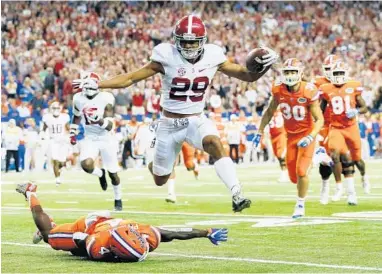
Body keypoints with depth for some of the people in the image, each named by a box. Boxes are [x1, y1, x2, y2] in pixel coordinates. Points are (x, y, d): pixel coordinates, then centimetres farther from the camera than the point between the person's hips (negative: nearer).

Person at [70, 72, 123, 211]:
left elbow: (109, 126, -23)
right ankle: (100, 174, 11)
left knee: (113, 173, 6)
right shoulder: (78, 99, -7)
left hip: (106, 139, -2)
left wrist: (99, 120, -41)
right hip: (90, 138, 2)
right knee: (86, 165, -25)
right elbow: (76, 117, 16)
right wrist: (73, 133, 14)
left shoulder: (106, 99, -19)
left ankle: (118, 199, 31)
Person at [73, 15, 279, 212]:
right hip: (170, 123, 0)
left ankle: (237, 196, -36)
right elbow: (132, 78, -10)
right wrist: (97, 85, -18)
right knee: (160, 180, 11)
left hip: (197, 120, 0)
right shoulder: (167, 56, -15)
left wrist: (264, 66, -22)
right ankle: (156, 165, 49)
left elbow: (247, 75, -1)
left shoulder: (212, 56, -8)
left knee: (216, 145, -33)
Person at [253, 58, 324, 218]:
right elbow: (269, 112, 7)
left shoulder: (308, 92, -23)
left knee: (301, 172, -15)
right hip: (291, 135, 4)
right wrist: (260, 132, 7)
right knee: (293, 177, 6)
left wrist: (310, 137, -32)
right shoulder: (278, 90, -11)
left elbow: (319, 119, -18)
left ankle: (300, 204, 6)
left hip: (306, 134, -4)